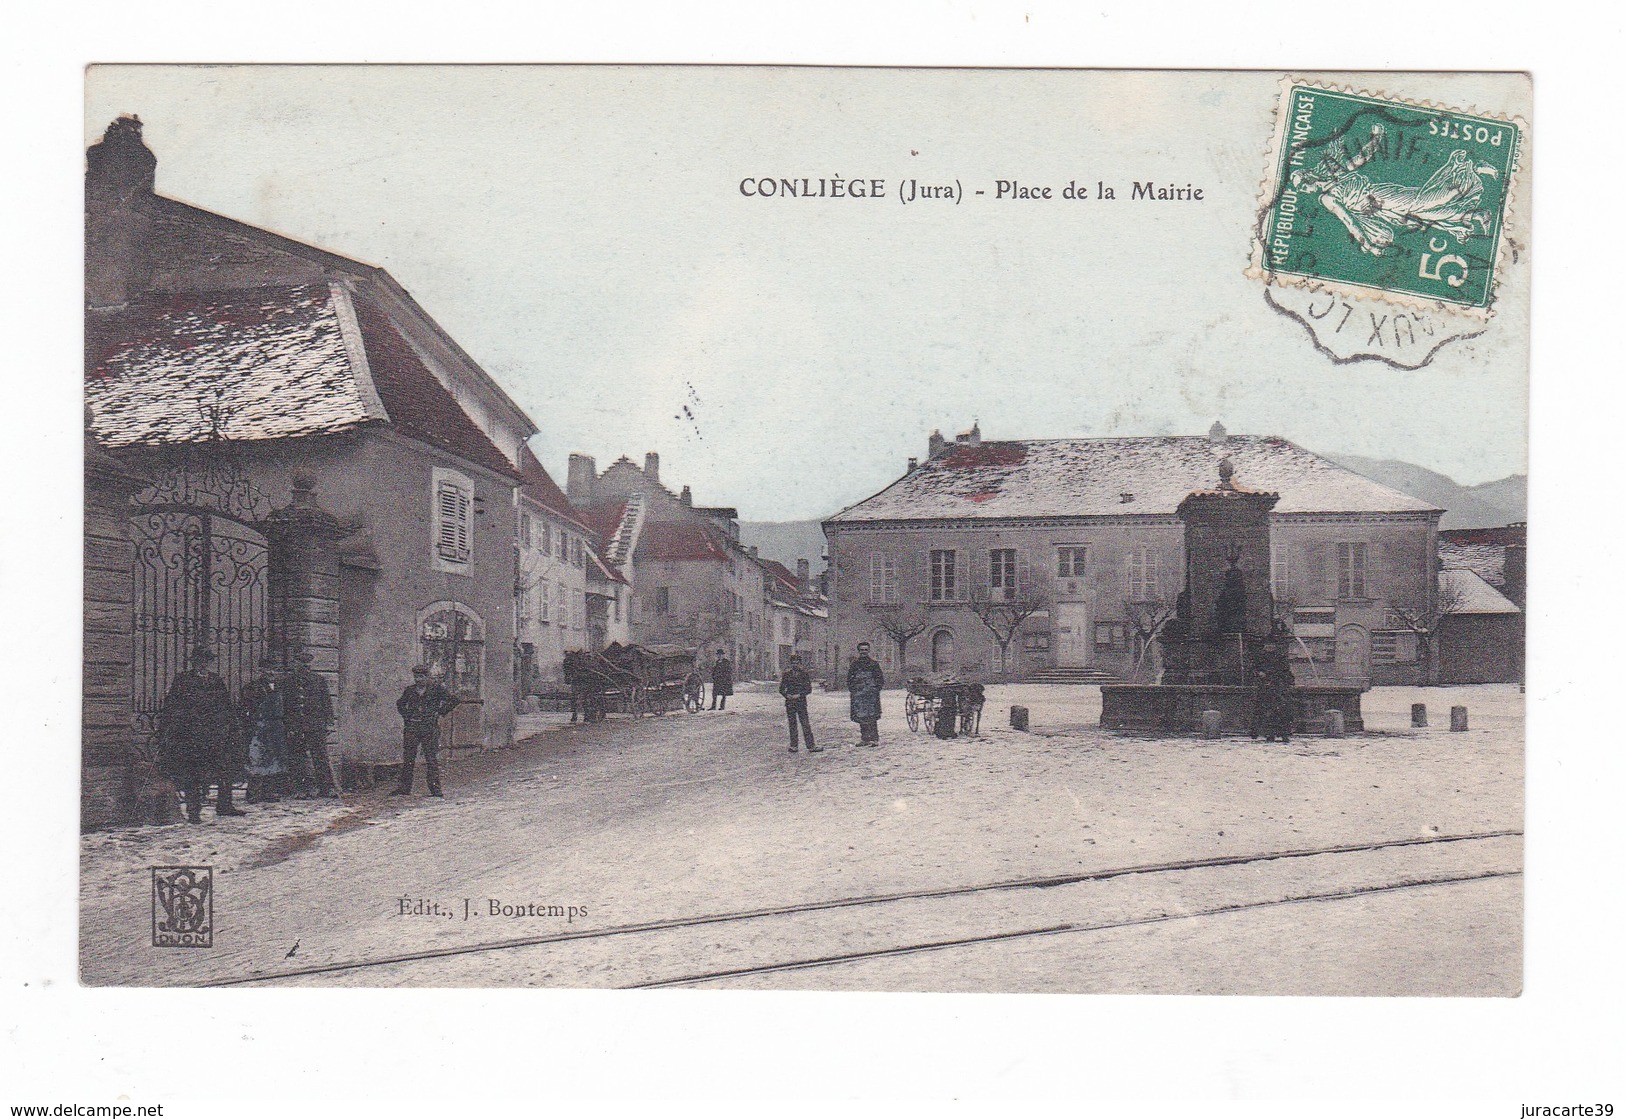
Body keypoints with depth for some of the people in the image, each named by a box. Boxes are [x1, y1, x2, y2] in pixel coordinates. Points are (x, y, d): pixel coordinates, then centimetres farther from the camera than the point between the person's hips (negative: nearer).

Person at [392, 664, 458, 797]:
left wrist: (440, 712, -2)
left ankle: (435, 789, 3)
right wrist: (406, 715, 11)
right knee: (408, 758, 3)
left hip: (430, 728, -3)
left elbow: (453, 700, 3)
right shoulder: (410, 689, 10)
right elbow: (400, 703, 26)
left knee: (432, 759, -2)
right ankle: (404, 788, 8)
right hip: (412, 728, 4)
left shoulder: (436, 688, -1)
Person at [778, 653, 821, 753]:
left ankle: (810, 746, -5)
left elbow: (809, 689, -1)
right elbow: (781, 689, 8)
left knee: (805, 724, -5)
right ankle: (793, 746, 8)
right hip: (789, 703, 1)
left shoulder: (804, 673, 2)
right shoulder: (787, 673, 6)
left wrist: (799, 695, -14)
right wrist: (787, 695, -10)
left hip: (801, 702, -1)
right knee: (792, 725, 4)